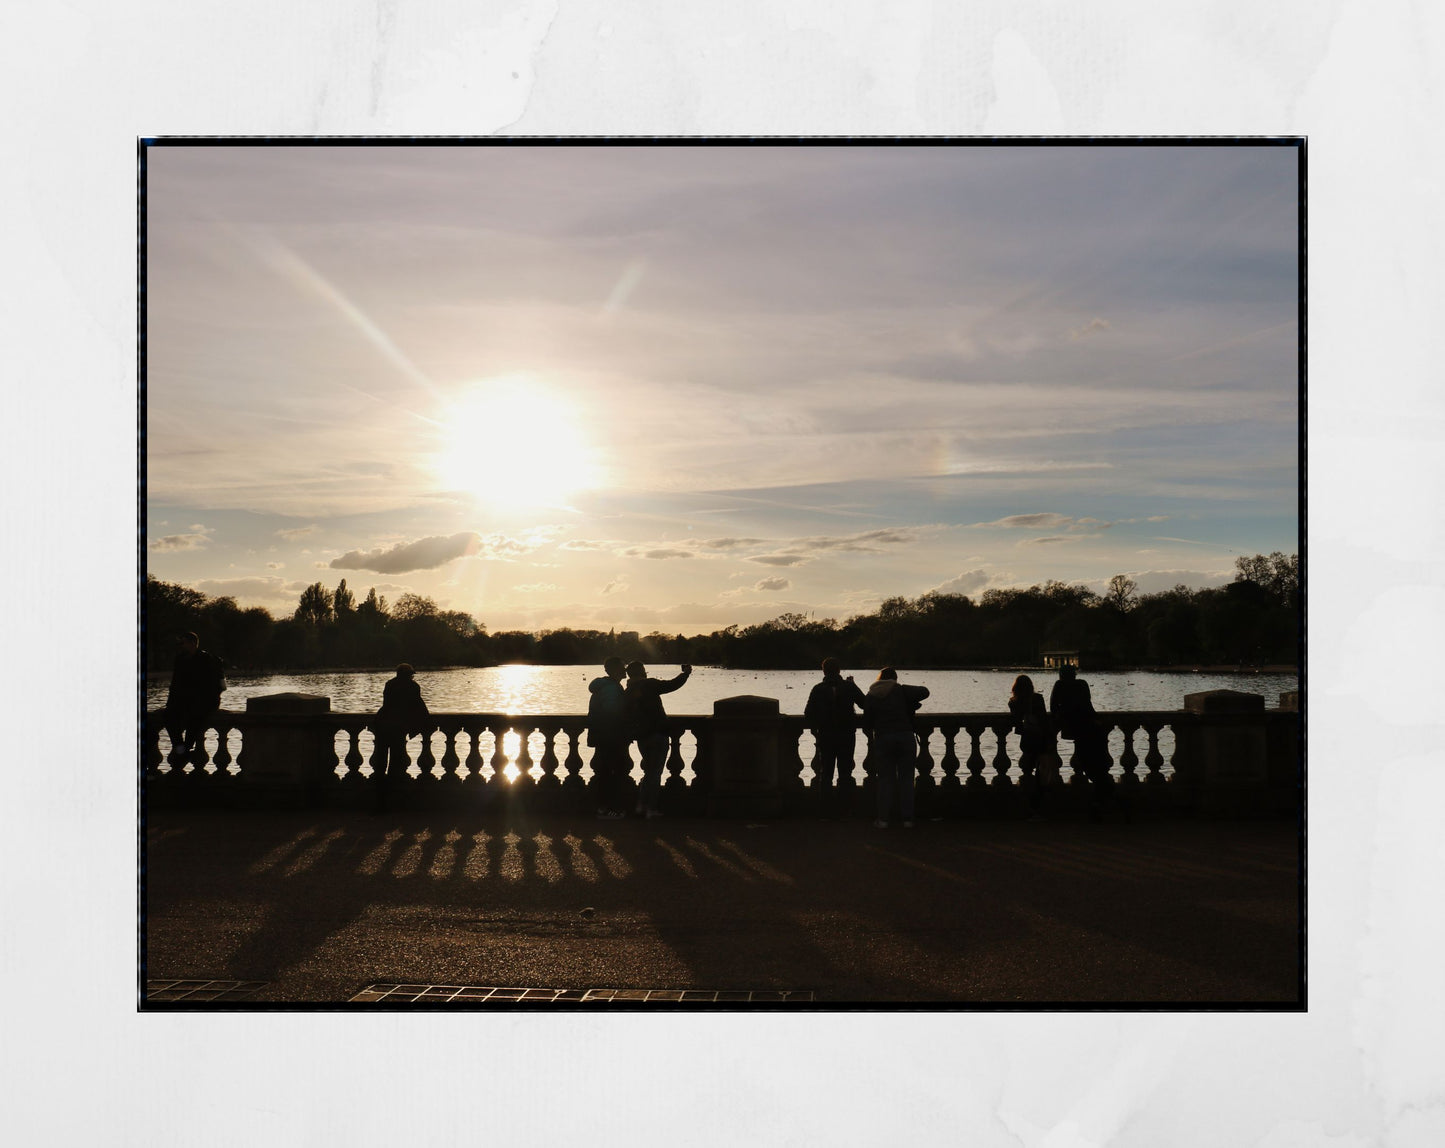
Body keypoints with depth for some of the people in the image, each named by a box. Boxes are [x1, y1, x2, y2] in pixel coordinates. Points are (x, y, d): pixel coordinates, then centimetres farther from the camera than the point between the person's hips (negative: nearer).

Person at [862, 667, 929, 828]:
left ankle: (883, 819, 1)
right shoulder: (901, 690, -1)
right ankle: (907, 818, 4)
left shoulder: (870, 697, 5)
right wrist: (911, 703, 8)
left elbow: (869, 722, 7)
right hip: (906, 737, -1)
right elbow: (924, 691, -7)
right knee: (906, 779, 5)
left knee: (885, 779, 6)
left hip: (882, 739, 1)